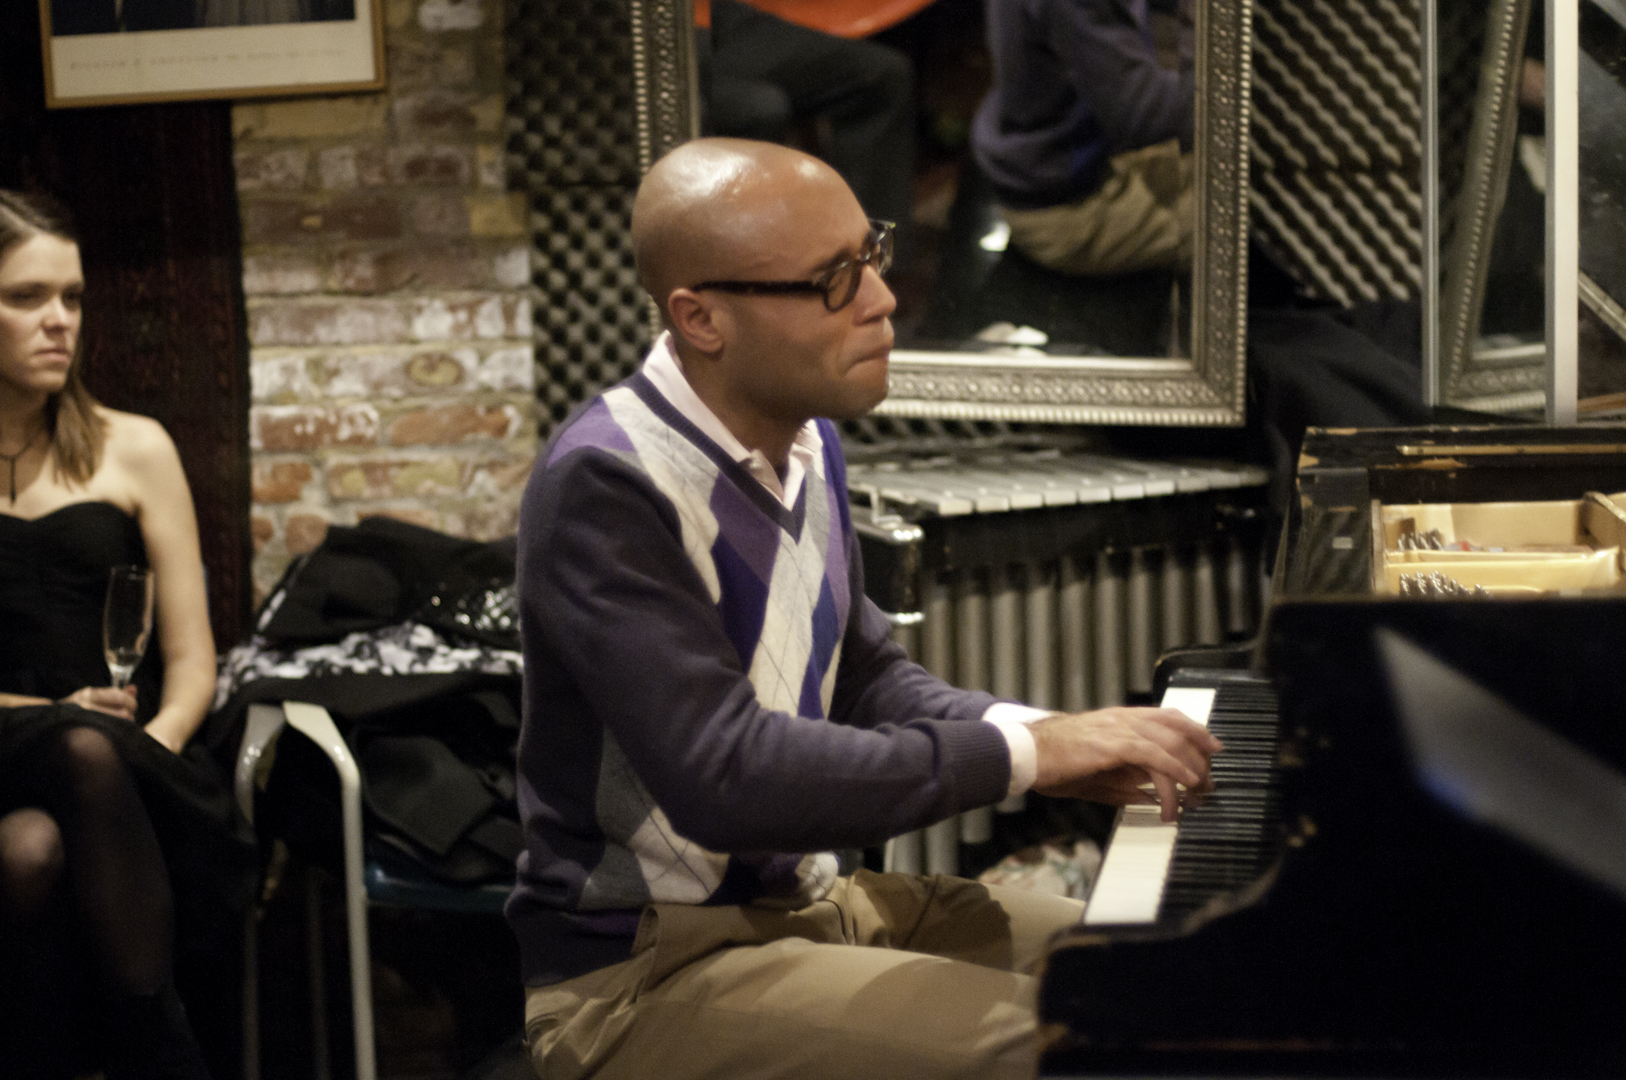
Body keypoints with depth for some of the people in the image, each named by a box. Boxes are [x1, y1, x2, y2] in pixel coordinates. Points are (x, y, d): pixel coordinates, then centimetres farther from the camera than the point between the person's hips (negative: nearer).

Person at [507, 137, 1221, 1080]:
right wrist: (1021, 754, -28)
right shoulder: (605, 488, -23)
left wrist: (1049, 736, -5)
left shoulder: (806, 444, 6)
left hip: (811, 897, 9)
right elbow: (725, 777, -32)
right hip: (642, 973, -9)